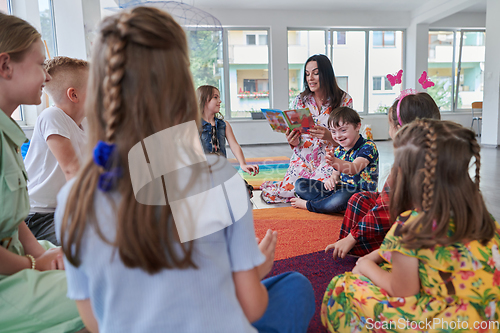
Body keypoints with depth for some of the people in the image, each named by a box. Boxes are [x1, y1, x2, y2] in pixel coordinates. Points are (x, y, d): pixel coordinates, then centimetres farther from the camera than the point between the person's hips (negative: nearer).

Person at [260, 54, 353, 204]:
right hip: (302, 159, 2)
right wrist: (292, 141, -17)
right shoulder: (300, 100, 4)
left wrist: (329, 136, -26)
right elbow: (296, 142, 9)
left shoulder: (344, 99, -3)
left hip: (329, 159, -2)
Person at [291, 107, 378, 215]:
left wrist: (335, 162, -52)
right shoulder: (338, 151, 10)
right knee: (300, 184, 0)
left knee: (341, 197, -44)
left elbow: (354, 169, -30)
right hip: (338, 189, 7)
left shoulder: (368, 146, -12)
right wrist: (332, 179, -10)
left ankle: (308, 204, -16)